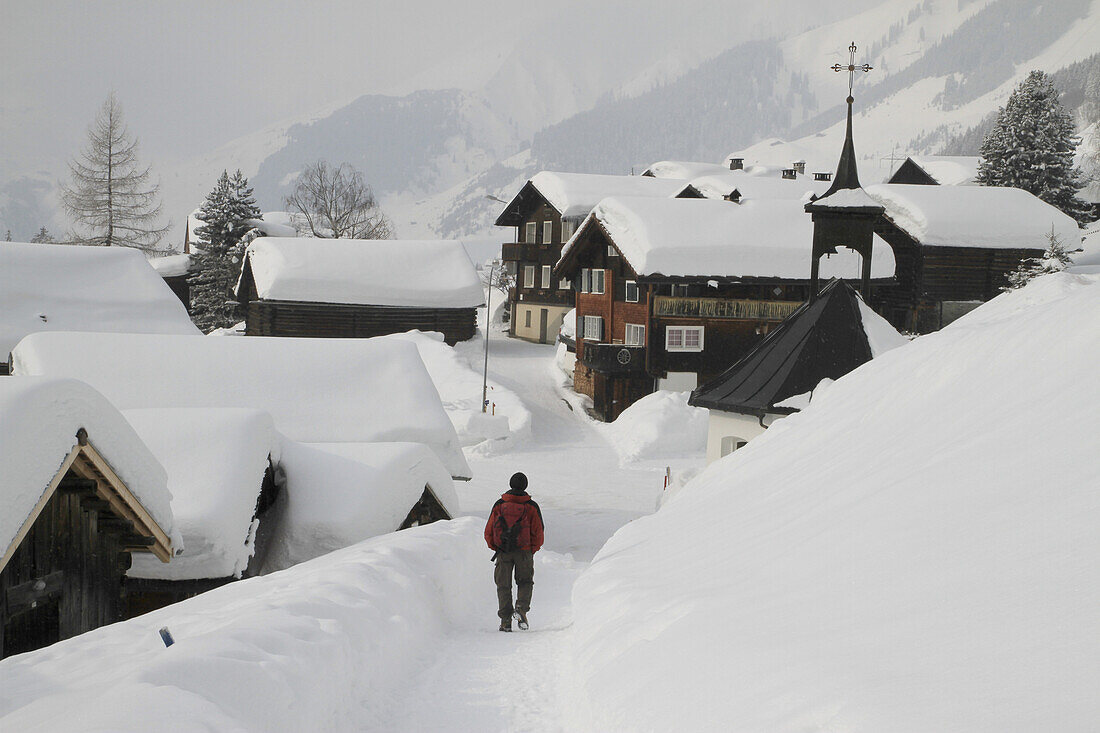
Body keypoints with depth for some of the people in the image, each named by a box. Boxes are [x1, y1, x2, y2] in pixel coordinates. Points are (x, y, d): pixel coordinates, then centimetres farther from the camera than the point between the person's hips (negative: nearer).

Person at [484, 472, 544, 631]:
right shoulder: (532, 507, -3)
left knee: (503, 585, 9)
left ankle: (505, 620, 1)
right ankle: (521, 608, -9)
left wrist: (495, 548, 16)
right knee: (525, 582, 15)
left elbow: (488, 532, 2)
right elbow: (538, 533, -2)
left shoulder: (499, 505, 0)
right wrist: (532, 550, 13)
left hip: (503, 552, 1)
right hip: (524, 552, -1)